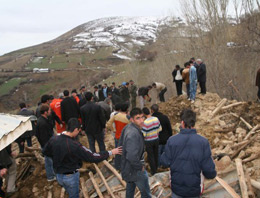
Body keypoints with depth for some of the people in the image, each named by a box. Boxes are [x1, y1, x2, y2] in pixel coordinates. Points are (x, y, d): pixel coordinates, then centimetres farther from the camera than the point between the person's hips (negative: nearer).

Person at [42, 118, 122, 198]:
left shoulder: (53, 140, -14)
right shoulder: (75, 146, -32)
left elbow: (45, 152, 5)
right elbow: (92, 157, -27)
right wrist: (111, 152, -19)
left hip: (58, 175, 6)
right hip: (71, 176, -6)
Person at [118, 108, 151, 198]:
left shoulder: (127, 128, -3)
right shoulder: (133, 134, -33)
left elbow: (120, 145, 10)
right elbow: (132, 157, -38)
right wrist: (140, 166, -21)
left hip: (126, 166, 9)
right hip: (135, 170, -9)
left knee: (130, 185, 29)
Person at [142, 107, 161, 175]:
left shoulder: (145, 122, -26)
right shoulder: (156, 119, -8)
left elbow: (143, 134, -23)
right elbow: (160, 129, 3)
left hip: (149, 141, -6)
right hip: (156, 139, 6)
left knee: (150, 156, 9)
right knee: (156, 154, 21)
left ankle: (153, 171, 18)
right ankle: (156, 168, 37)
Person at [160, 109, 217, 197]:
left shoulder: (172, 140, -16)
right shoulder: (203, 142, -17)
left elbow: (165, 163, -7)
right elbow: (209, 170, -16)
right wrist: (213, 174, 7)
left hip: (176, 188, 0)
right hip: (194, 190, 0)